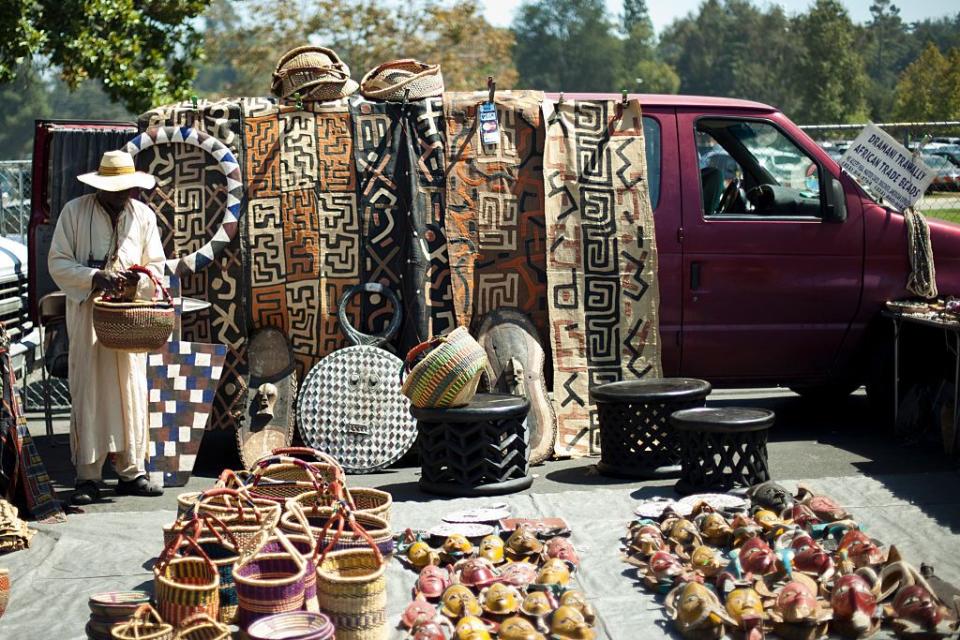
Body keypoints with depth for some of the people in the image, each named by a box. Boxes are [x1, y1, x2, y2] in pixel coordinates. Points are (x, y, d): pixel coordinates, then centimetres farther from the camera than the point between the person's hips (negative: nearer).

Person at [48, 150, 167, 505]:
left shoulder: (144, 215, 7)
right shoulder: (74, 211, -1)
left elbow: (156, 265, 11)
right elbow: (58, 263, -3)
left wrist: (139, 280, -12)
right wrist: (94, 278, -18)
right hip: (86, 313, -3)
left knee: (132, 391, 3)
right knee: (88, 392, -3)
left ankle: (132, 471, 13)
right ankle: (88, 476, 3)